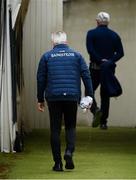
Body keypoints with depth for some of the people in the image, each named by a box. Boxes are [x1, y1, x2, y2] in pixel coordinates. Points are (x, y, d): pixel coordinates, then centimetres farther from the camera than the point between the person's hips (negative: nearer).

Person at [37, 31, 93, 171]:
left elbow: (41, 79, 6)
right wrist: (89, 96, 7)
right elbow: (86, 76, 4)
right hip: (72, 97, 1)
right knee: (70, 126, 14)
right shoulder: (76, 55, 8)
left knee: (55, 129, 6)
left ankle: (58, 163, 4)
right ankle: (69, 151, -12)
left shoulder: (47, 56, 6)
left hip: (53, 98, -1)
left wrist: (40, 99, 12)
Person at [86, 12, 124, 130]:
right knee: (105, 95, 10)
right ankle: (103, 122, 7)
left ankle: (96, 110, -17)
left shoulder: (91, 33, -2)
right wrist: (110, 61, -10)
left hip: (95, 68, -3)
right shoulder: (114, 35, 8)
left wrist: (100, 60, -13)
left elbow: (90, 50, -16)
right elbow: (120, 52, -1)